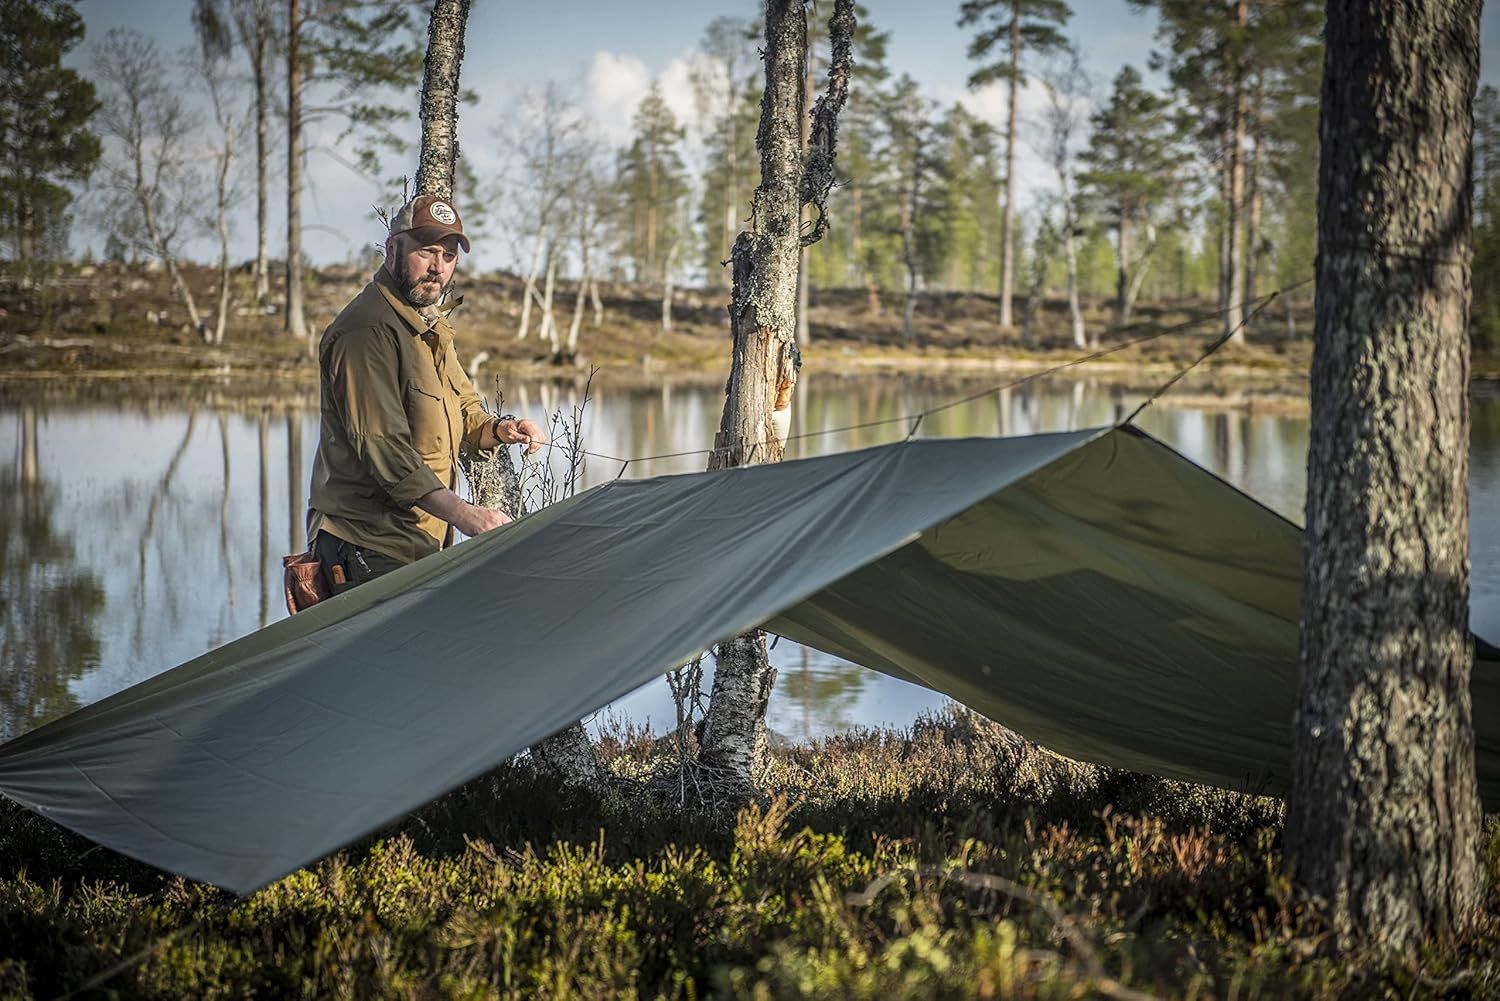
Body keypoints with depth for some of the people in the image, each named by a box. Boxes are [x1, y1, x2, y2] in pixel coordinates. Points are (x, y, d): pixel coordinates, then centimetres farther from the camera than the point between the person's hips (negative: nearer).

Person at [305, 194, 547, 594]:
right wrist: (463, 515, -30)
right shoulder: (366, 332, -15)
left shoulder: (432, 326, 17)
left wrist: (500, 428, 2)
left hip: (420, 544, 9)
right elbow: (383, 448, -23)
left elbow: (464, 410, 26)